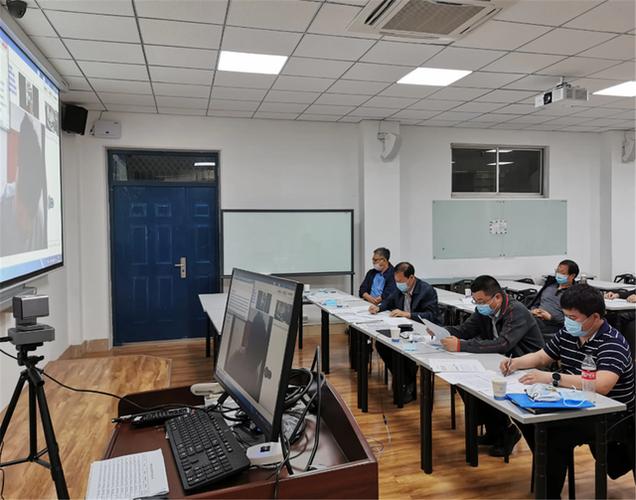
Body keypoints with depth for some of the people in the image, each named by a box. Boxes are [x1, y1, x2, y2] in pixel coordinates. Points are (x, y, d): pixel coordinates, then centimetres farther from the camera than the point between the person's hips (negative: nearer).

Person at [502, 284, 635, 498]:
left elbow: (601, 385, -36)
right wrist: (517, 362, -5)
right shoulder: (567, 334, 2)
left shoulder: (612, 343, -21)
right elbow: (540, 357, 16)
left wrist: (551, 378, -39)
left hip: (611, 416, -8)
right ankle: (548, 466, 18)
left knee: (556, 436, -27)